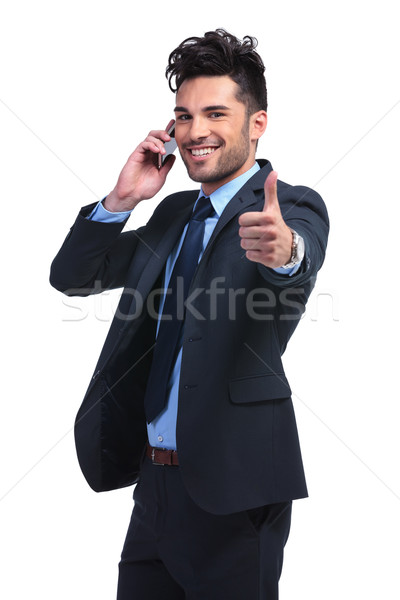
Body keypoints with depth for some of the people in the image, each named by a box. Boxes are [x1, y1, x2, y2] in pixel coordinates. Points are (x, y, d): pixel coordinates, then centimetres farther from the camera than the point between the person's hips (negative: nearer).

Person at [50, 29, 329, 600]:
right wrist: (122, 199, -3)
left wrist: (283, 250, -55)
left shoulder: (294, 208, -7)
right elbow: (70, 276, 12)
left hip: (231, 490, -6)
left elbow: (296, 274, -31)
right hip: (154, 478, 6)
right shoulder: (173, 213, 14)